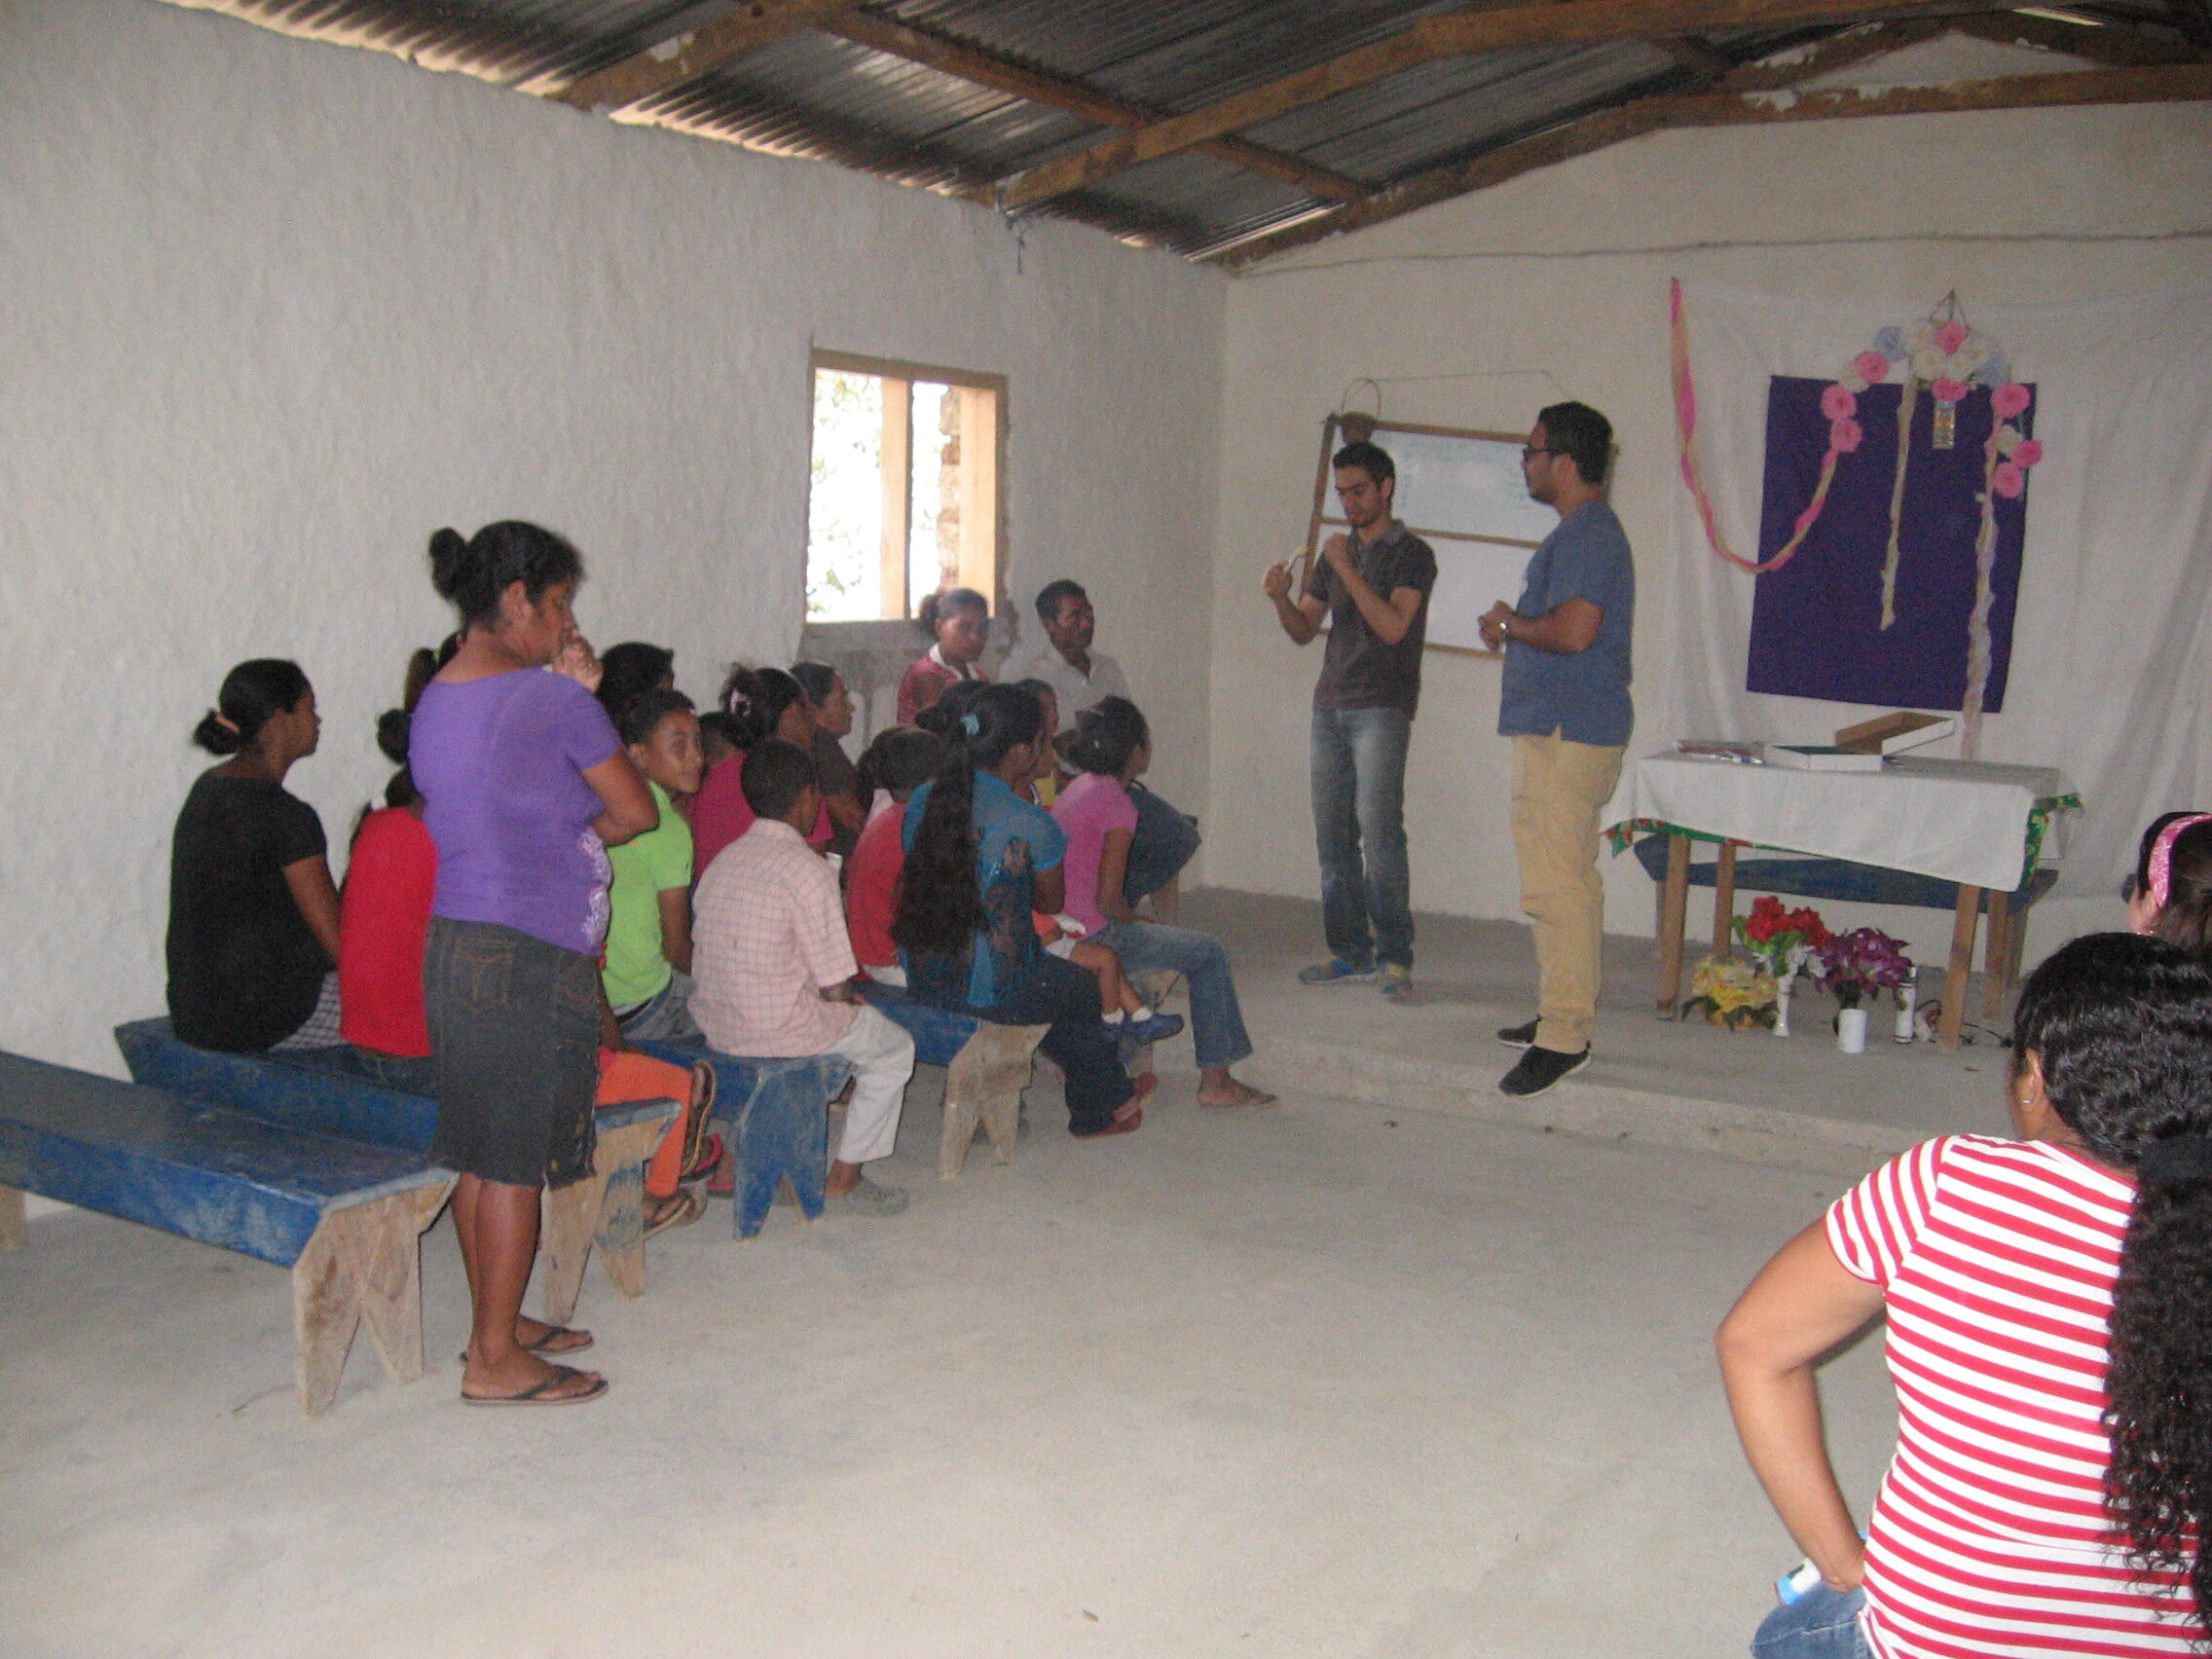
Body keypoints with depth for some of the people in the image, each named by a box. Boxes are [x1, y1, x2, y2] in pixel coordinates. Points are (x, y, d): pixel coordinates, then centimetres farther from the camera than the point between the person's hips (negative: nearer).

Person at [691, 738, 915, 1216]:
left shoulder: (721, 862, 6)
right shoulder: (807, 870, -16)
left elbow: (701, 963, 11)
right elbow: (835, 987, -16)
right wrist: (847, 996, 9)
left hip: (715, 1026, 8)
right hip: (778, 1029, -8)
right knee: (895, 1048, 17)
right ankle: (846, 1179, 17)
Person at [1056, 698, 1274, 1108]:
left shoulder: (1080, 787, 12)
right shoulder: (1116, 804, -17)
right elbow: (1108, 899, -19)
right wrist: (1138, 920, 0)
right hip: (1090, 935, -9)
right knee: (1209, 953, 5)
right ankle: (1215, 1080, 10)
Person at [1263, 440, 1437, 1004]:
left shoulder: (1411, 555, -1)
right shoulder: (1335, 553, 19)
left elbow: (1392, 626, -15)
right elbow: (1304, 630, 18)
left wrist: (1347, 569, -15)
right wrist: (1281, 597, -2)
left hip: (1382, 708, -6)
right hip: (1330, 706, 6)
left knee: (1378, 826, -14)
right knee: (1332, 832, 3)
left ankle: (1394, 957, -9)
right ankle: (1351, 955, 9)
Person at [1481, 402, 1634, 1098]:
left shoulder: (1586, 534, -16)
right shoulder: (1586, 531, 19)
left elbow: (1575, 630, -27)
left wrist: (1511, 623, -11)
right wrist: (1515, 631, 12)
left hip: (1565, 734, -12)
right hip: (1563, 730, 12)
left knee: (1556, 885, -10)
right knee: (1567, 883, 17)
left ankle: (1563, 1037, -8)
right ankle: (1563, 1012, 26)